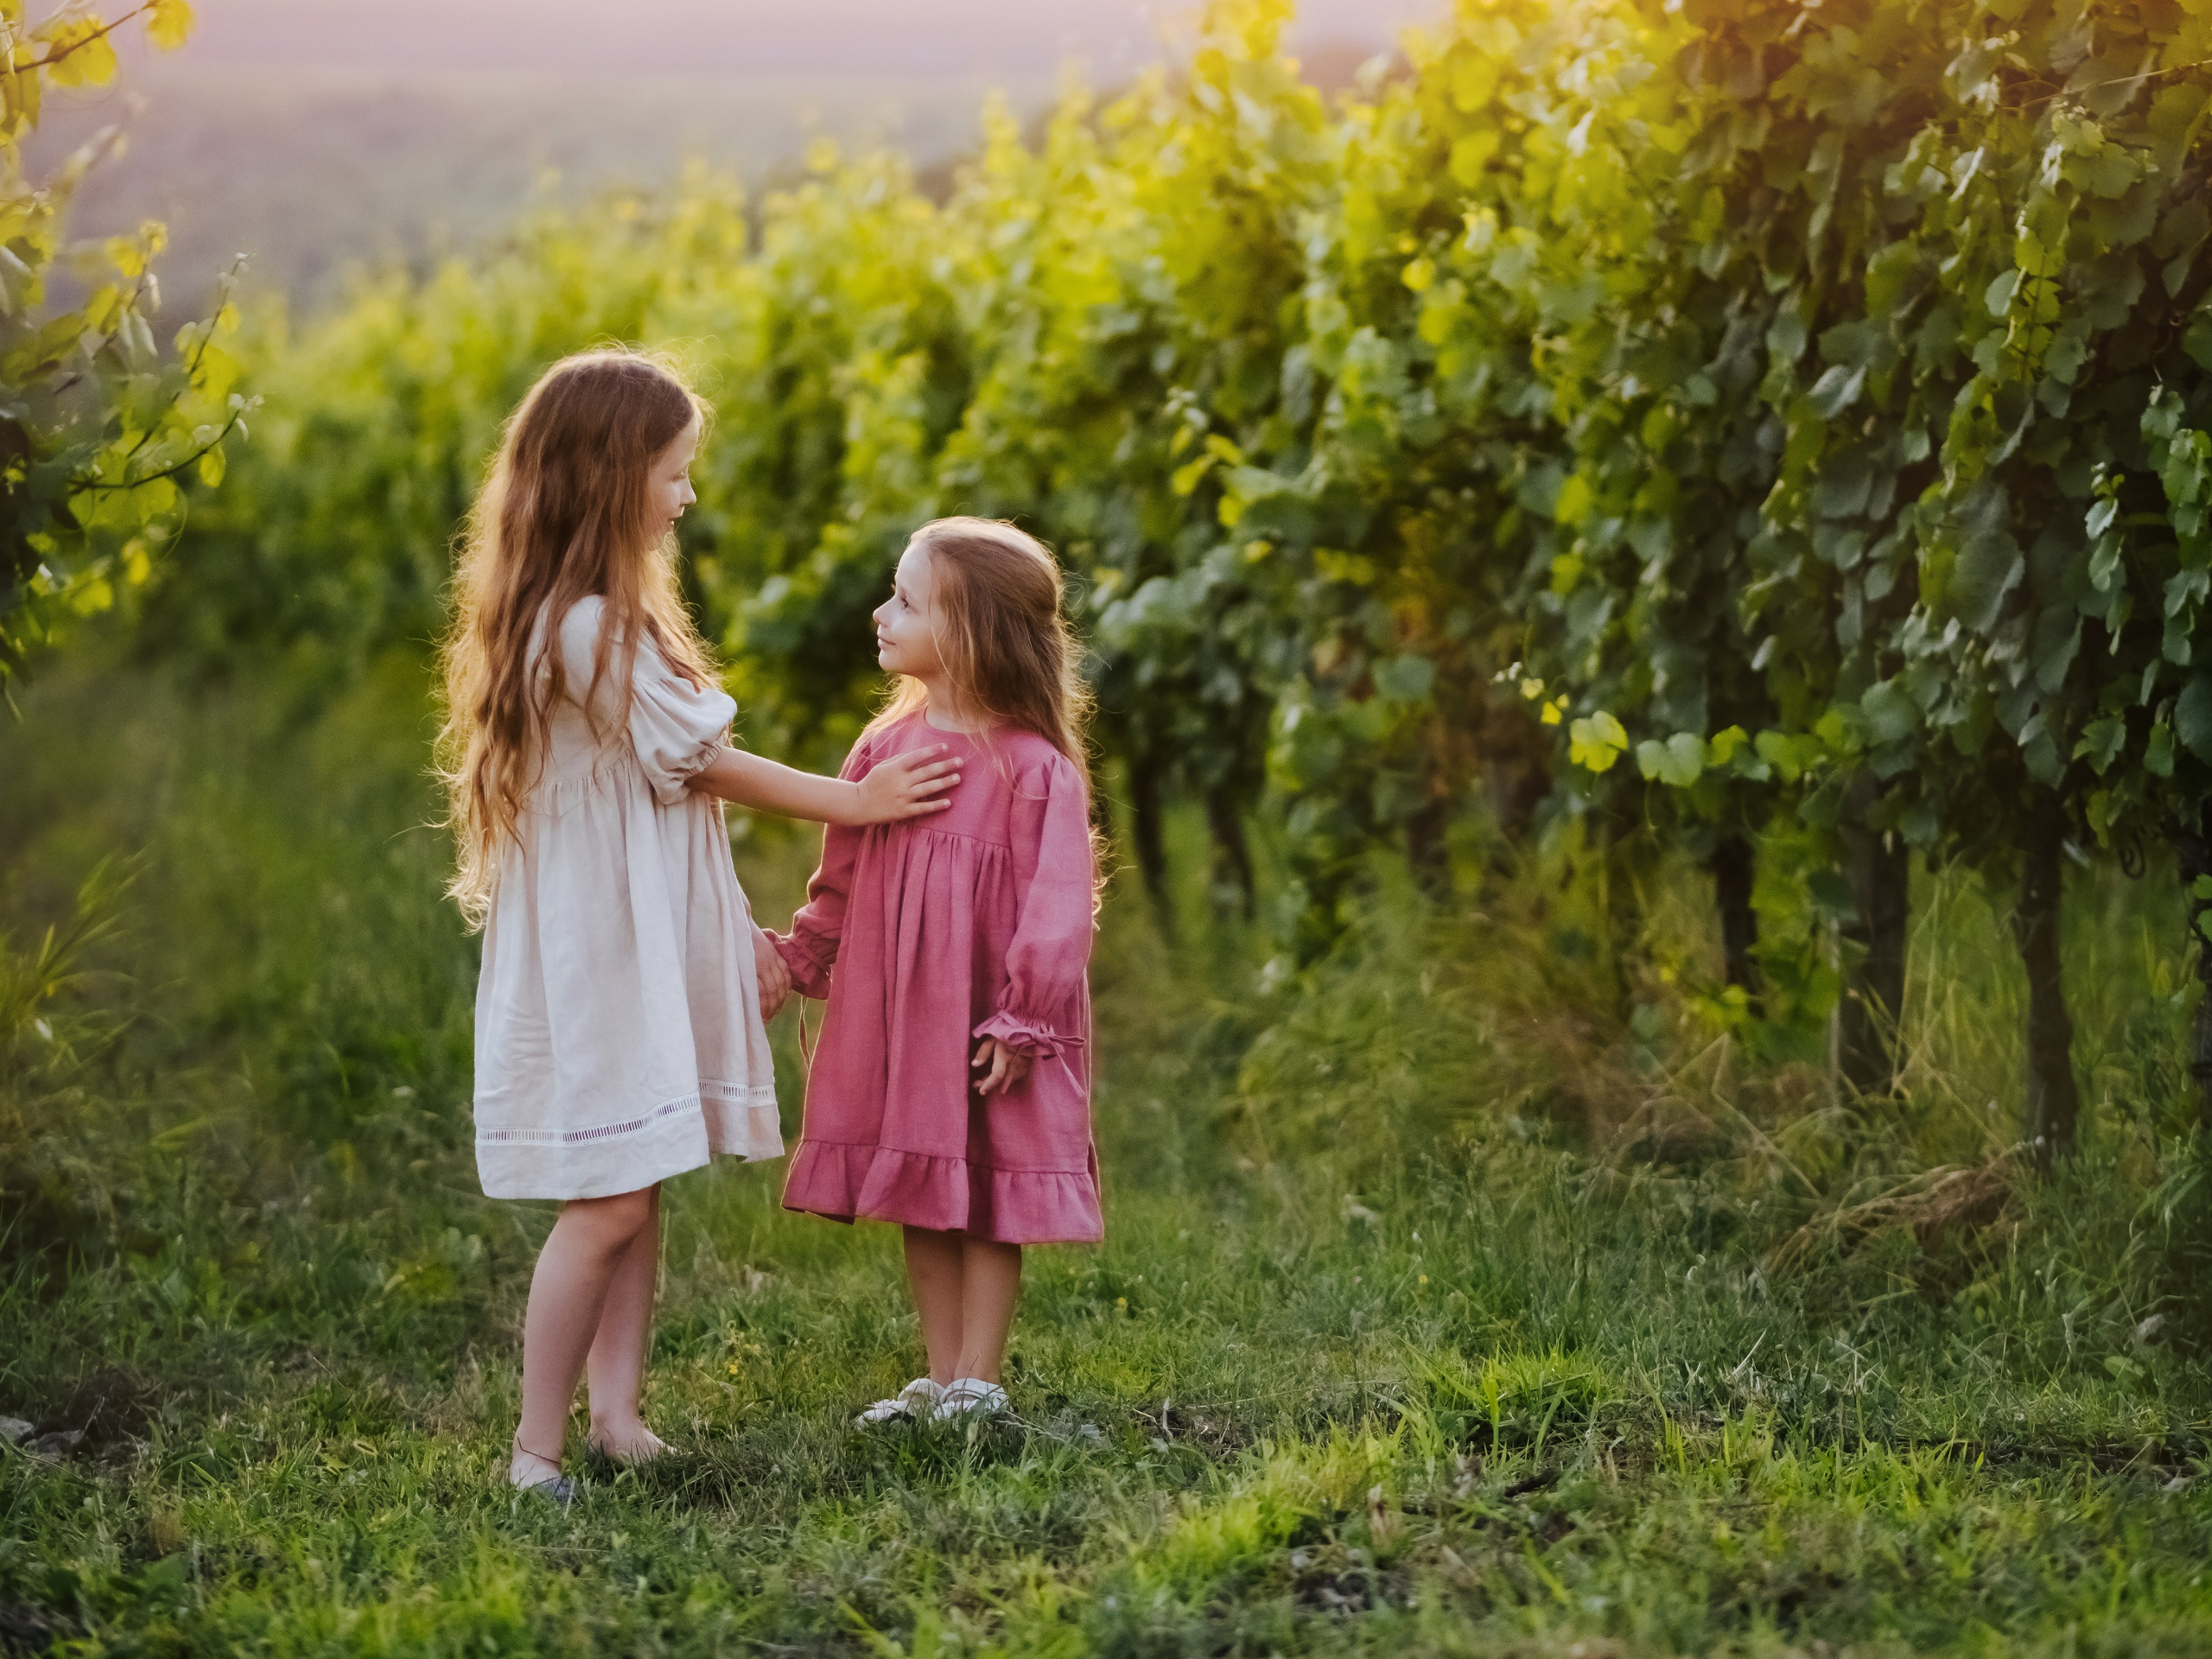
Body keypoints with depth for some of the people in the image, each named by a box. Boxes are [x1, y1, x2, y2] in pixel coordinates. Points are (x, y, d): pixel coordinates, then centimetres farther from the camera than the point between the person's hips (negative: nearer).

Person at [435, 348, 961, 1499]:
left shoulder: (607, 619, 15)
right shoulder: (583, 629, -18)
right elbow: (696, 764, -12)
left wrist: (737, 931, 18)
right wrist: (854, 802, -2)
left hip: (649, 944, 10)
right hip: (595, 955, -10)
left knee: (638, 1192, 9)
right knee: (609, 1205, -10)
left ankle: (615, 1420, 12)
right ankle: (534, 1453, -6)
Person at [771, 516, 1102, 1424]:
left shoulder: (1033, 767, -14)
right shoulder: (887, 745, 4)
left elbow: (1057, 906, -15)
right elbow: (841, 880, 16)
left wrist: (1022, 1020, -17)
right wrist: (797, 960, 14)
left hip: (985, 1022, -6)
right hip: (894, 1014, 6)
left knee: (989, 1202, 3)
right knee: (921, 1199, 12)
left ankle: (977, 1384, 12)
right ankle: (939, 1378, 21)